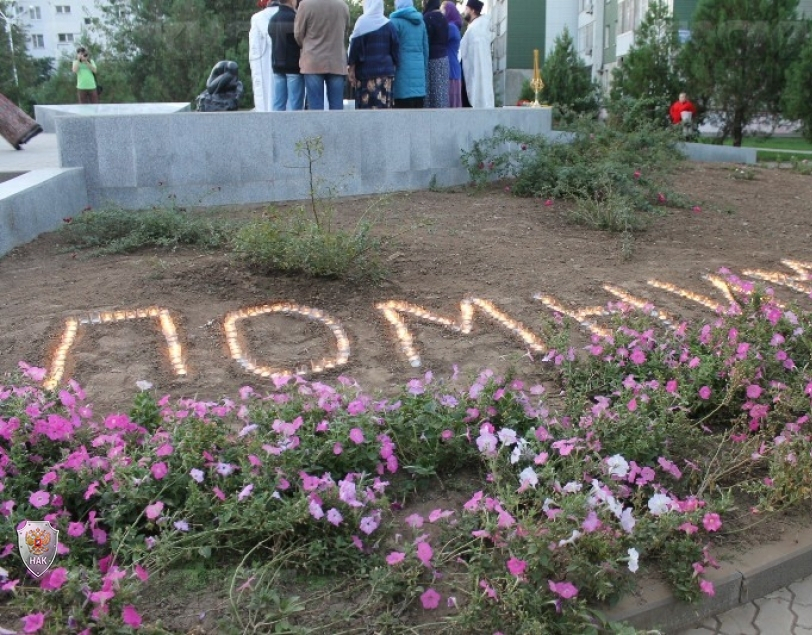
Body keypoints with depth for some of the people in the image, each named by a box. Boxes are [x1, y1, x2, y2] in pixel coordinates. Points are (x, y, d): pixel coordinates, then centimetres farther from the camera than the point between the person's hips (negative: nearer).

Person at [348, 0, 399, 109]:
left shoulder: (362, 22, -4)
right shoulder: (388, 24, 6)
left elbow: (354, 47, -5)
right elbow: (396, 49, 7)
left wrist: (351, 68, -1)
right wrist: (393, 66, 15)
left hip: (366, 71, -3)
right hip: (386, 71, 3)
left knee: (366, 106, -3)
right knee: (384, 106, 4)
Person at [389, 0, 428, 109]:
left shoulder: (395, 21, -4)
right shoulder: (420, 21, 15)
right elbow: (425, 48, 16)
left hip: (403, 69, -6)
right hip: (419, 69, 6)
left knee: (403, 104, -6)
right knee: (417, 105, 8)